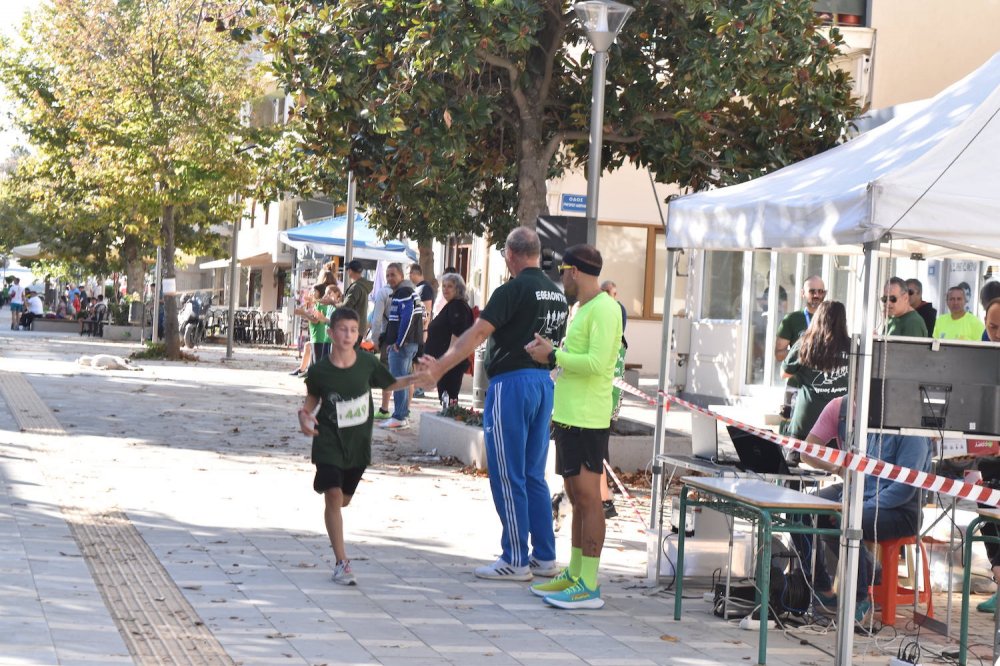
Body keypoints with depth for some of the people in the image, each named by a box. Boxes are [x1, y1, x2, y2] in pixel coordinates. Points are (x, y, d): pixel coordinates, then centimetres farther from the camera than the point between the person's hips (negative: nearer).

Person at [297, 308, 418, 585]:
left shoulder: (367, 362, -8)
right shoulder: (319, 370, -12)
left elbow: (389, 383, 9)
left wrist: (416, 378, -7)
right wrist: (304, 414, -14)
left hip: (358, 442, 3)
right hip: (328, 441, -3)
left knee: (344, 499, 13)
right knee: (333, 495, -16)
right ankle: (341, 562, -13)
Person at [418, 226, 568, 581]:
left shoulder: (514, 290, -12)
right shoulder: (557, 294, 11)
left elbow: (478, 333, -19)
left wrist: (441, 366, -20)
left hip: (511, 382, -8)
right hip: (544, 383, 8)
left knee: (507, 476, -1)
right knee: (533, 475, 15)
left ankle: (515, 561, 2)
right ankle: (544, 557, 17)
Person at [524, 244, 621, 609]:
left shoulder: (604, 309, -14)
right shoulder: (584, 308, 18)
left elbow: (596, 363, -23)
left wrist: (553, 355, -15)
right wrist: (552, 350, 8)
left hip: (588, 419, -10)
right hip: (568, 415, 10)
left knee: (588, 497, -8)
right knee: (576, 496, 14)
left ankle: (588, 586, -6)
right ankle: (574, 574, 22)